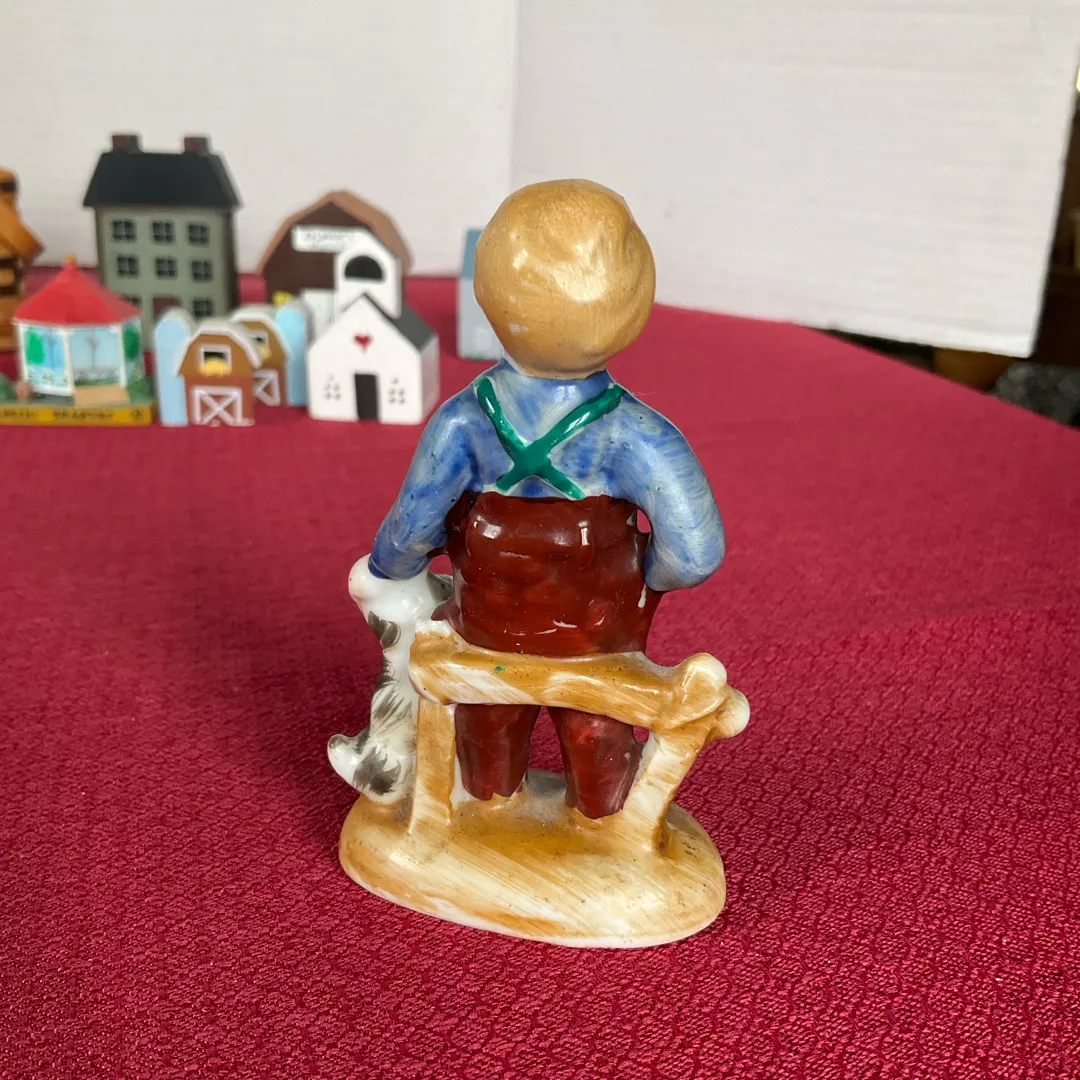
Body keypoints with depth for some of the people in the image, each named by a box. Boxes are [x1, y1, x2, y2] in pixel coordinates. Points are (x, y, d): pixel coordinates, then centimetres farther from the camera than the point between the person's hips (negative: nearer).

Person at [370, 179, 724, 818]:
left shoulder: (464, 423, -25)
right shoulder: (632, 435, -27)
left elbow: (412, 530, -19)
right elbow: (697, 553, -31)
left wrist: (384, 571, 3)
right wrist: (651, 573, -9)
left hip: (490, 630, 1)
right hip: (597, 638, 0)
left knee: (490, 736, 29)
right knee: (598, 736, 26)